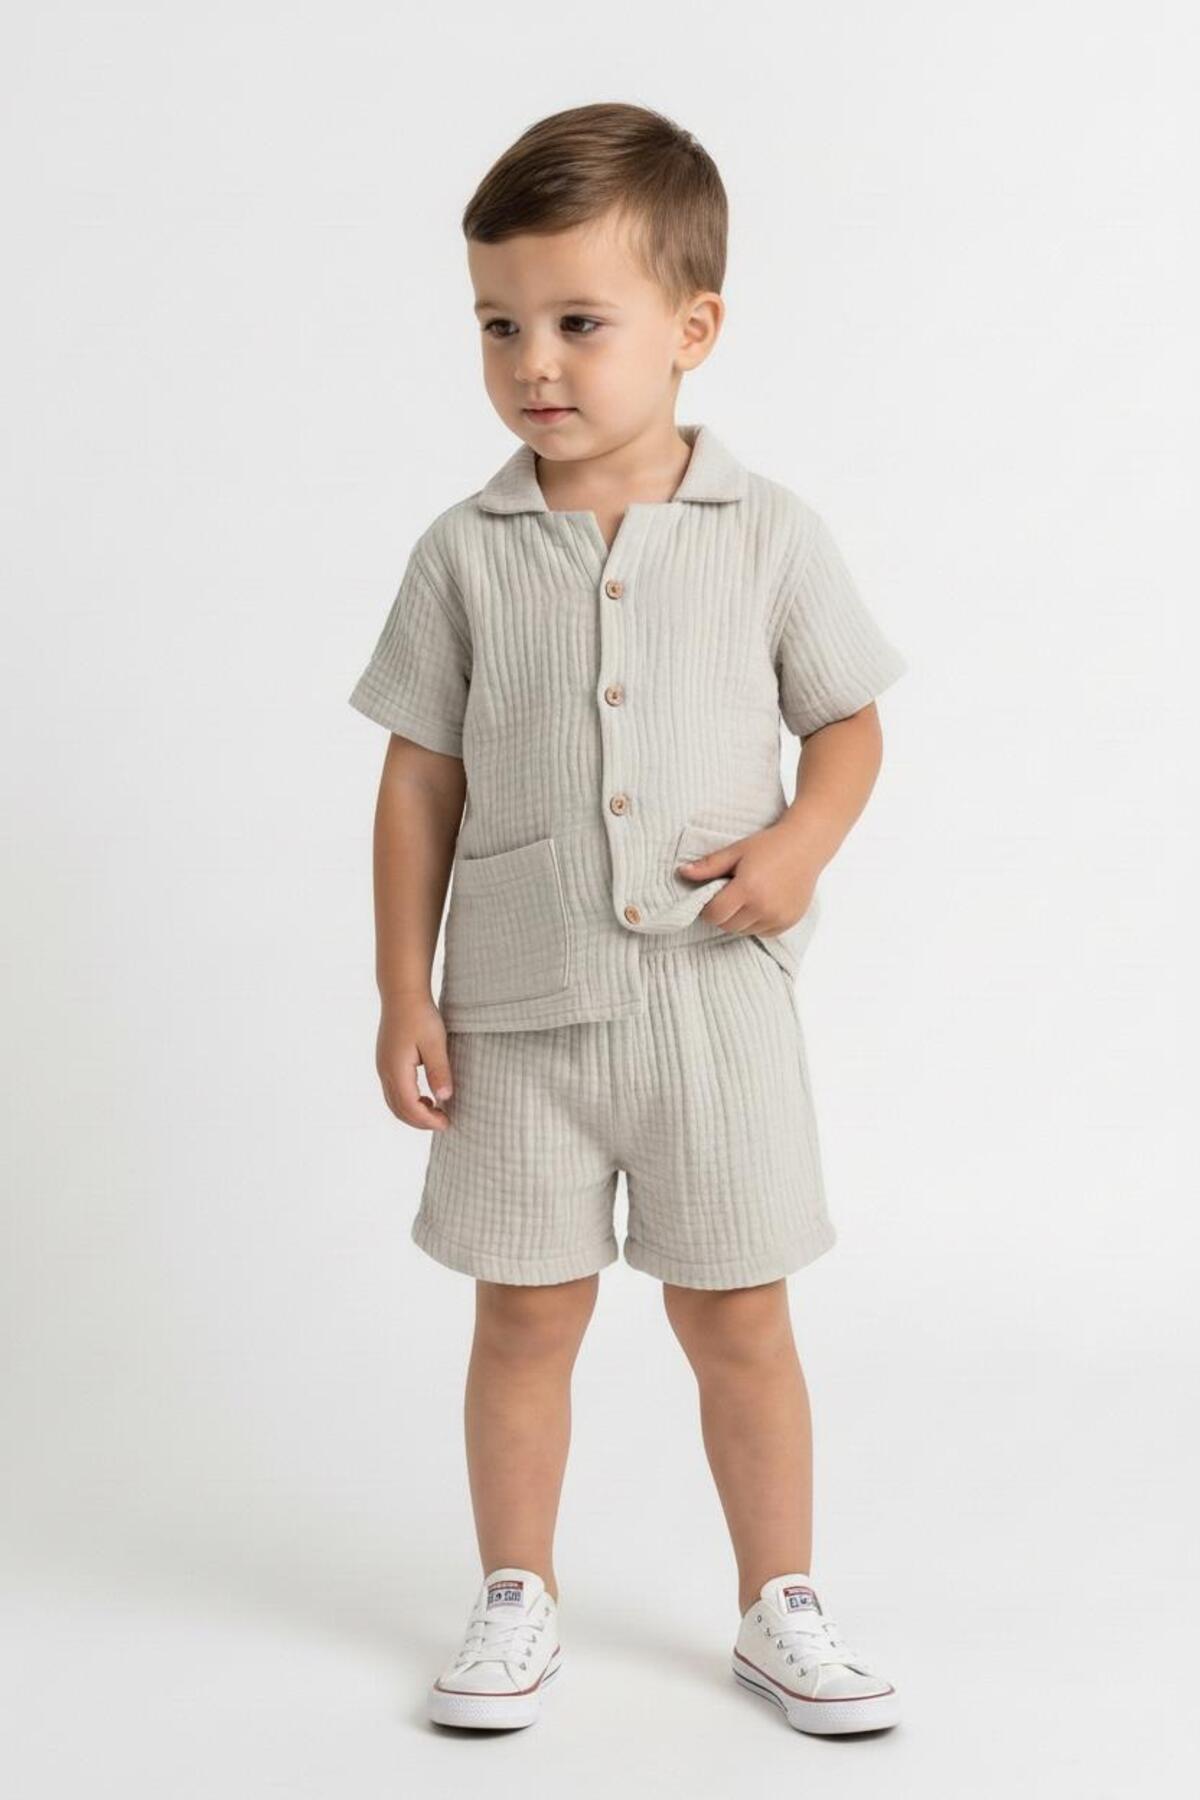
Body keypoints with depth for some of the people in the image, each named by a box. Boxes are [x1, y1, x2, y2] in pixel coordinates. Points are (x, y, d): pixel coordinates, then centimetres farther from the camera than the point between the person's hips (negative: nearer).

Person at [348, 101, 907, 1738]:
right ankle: (517, 1605, 28)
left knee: (737, 1316, 8)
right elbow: (420, 778, 2)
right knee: (527, 1313, 10)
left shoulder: (768, 534, -2)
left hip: (715, 998, 0)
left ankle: (781, 1611, 26)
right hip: (519, 1005, 1)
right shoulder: (467, 554, -1)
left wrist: (805, 839, -13)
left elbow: (851, 721, 7)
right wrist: (403, 994, 0)